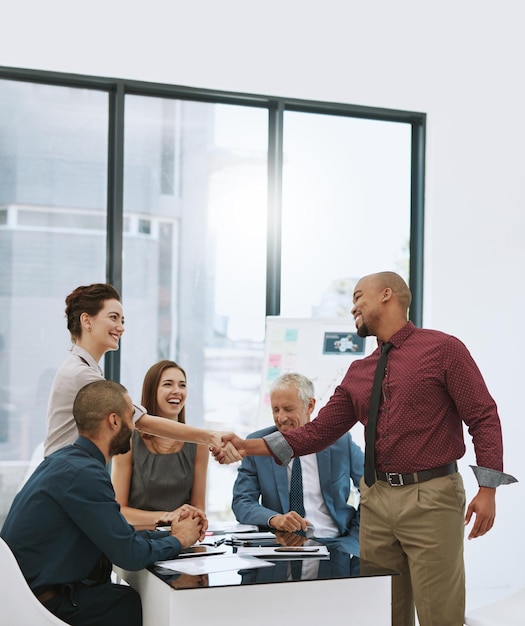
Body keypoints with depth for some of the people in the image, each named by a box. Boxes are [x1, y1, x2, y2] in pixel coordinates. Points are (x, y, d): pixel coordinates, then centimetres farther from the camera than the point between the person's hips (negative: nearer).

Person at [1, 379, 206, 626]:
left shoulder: (64, 460, 9)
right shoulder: (84, 474, -22)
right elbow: (130, 554, -19)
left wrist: (170, 530, 6)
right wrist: (178, 540, -3)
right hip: (48, 604, -9)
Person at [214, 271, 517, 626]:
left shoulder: (443, 348, -4)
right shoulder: (358, 373, 12)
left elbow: (484, 418, -6)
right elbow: (319, 432, 11)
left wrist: (488, 490, -14)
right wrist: (248, 447, 2)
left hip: (431, 496, -6)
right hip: (377, 498, 6)